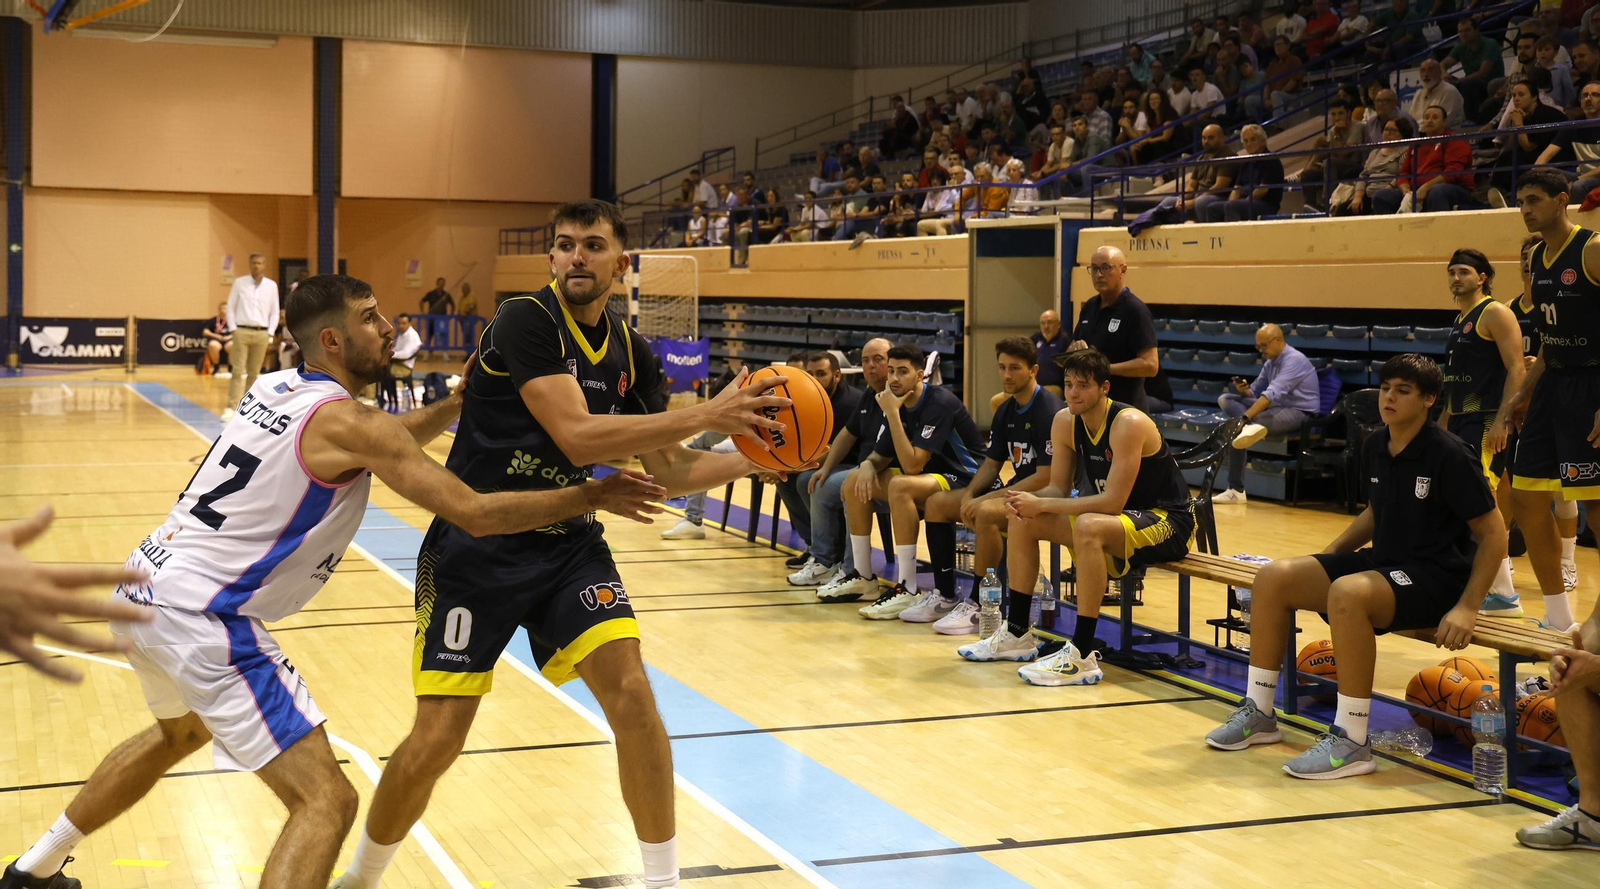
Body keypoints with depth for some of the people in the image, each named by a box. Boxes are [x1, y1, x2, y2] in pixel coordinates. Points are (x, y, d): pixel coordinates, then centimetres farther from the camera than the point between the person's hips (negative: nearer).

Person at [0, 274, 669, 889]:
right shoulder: (344, 421, -13)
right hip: (203, 618, -10)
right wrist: (591, 497, -8)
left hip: (145, 587, 10)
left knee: (180, 732, 37)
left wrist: (458, 402, 13)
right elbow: (476, 513, -16)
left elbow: (380, 445, 26)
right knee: (326, 801, -10)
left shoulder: (274, 388, 11)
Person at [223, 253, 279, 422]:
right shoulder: (239, 282, 3)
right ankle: (231, 408, -10)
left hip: (261, 333, 2)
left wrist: (270, 332, 2)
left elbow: (274, 311, 10)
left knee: (254, 373, 6)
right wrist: (233, 329, -4)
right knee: (238, 371, -8)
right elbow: (231, 307, 4)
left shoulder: (271, 286, 6)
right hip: (242, 332, -2)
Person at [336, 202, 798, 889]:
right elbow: (578, 438, -28)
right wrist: (709, 413, -28)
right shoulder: (526, 320, -16)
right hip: (477, 545, -5)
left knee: (631, 692, -13)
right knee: (437, 739, -5)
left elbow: (670, 471, 9)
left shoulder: (630, 351, 4)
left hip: (567, 542, 5)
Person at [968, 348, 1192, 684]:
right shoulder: (1065, 422, -3)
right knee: (1022, 521, 1)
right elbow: (1058, 488, 3)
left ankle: (1082, 656, -34)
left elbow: (1113, 502, -31)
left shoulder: (1128, 424, -26)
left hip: (1167, 522, -8)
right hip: (1120, 517, 9)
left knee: (1088, 527, -37)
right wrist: (1032, 502, -21)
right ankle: (1016, 634, 10)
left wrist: (1042, 505, -29)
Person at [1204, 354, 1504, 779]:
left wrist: (1466, 608, -22)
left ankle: (1351, 742, -28)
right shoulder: (1375, 446, 6)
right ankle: (1259, 714, 3)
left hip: (1436, 577, -8)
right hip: (1381, 561, 8)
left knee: (1348, 593, -37)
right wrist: (1330, 553, 14)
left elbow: (1494, 533, -13)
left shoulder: (1450, 456, -16)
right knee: (1273, 576, -6)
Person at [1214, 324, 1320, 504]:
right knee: (1226, 399, -10)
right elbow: (1255, 392, 17)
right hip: (1276, 408, 9)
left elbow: (1272, 394, -27)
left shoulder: (1294, 360, -16)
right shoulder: (1270, 362, 12)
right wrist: (1244, 390, -9)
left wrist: (1244, 418, -32)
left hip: (1300, 413, -9)